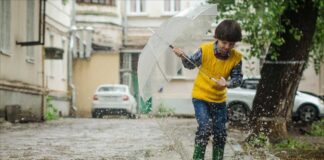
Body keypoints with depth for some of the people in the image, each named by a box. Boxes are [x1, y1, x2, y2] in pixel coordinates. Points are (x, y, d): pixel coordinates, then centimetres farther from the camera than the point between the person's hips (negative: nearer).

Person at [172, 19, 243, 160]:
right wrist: (183, 57, -22)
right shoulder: (205, 50, -17)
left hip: (219, 99, 3)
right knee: (205, 127, -18)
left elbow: (238, 78, -7)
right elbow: (191, 64, -2)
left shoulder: (236, 58, -13)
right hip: (201, 96, -3)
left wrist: (227, 84, -27)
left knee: (220, 132, 7)